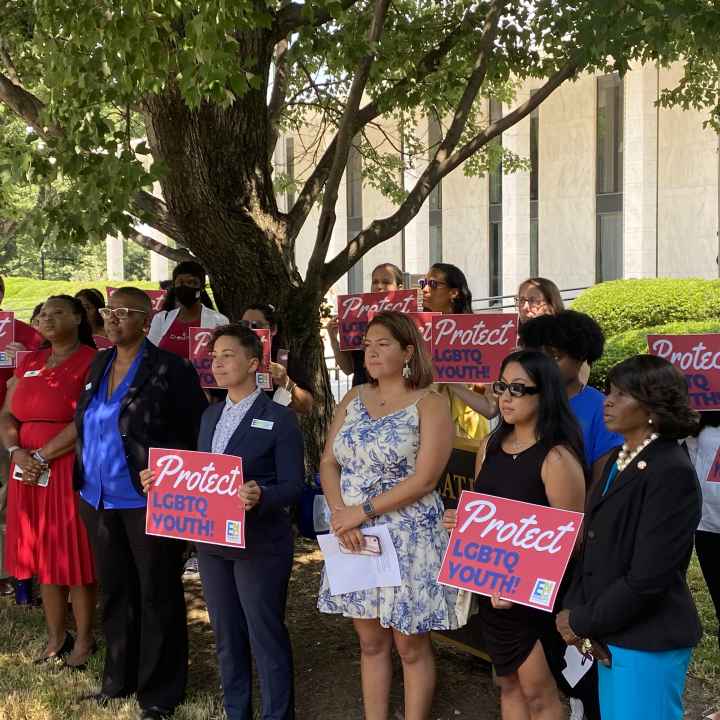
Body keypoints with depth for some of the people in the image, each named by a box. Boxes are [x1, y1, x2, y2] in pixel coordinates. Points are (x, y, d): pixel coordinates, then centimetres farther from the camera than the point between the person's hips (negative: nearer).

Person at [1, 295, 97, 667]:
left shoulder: (92, 362, -7)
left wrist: (42, 457, -15)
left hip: (72, 471, -6)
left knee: (75, 554, 1)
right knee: (41, 553, 10)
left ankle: (84, 639, 14)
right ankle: (56, 636, 22)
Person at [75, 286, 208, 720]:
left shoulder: (170, 369, -12)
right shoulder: (99, 366, 10)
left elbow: (199, 432, -11)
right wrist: (85, 480, 14)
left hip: (149, 502, -7)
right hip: (99, 500, 7)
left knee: (157, 595, 5)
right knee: (116, 591, 18)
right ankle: (120, 678, 33)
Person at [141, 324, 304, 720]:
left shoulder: (279, 418, -8)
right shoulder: (210, 415, 12)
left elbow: (292, 486, -12)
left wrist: (259, 497, -31)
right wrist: (162, 480, -3)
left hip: (259, 545, -7)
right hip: (212, 541, 7)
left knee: (266, 637, 1)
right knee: (226, 636, 16)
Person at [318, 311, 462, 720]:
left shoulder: (430, 404, -8)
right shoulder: (353, 400, 9)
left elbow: (423, 479, -16)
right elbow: (329, 463, 7)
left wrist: (362, 511, -17)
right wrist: (340, 514, -11)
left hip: (408, 538, -5)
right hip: (355, 537, 5)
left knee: (411, 647, 4)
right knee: (371, 643, 14)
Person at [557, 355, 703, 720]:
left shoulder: (672, 473, -19)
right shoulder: (618, 461, 8)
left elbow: (647, 577, -21)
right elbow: (592, 545, 10)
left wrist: (583, 622, -13)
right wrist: (574, 609, -4)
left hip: (648, 646, -8)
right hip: (610, 635, 8)